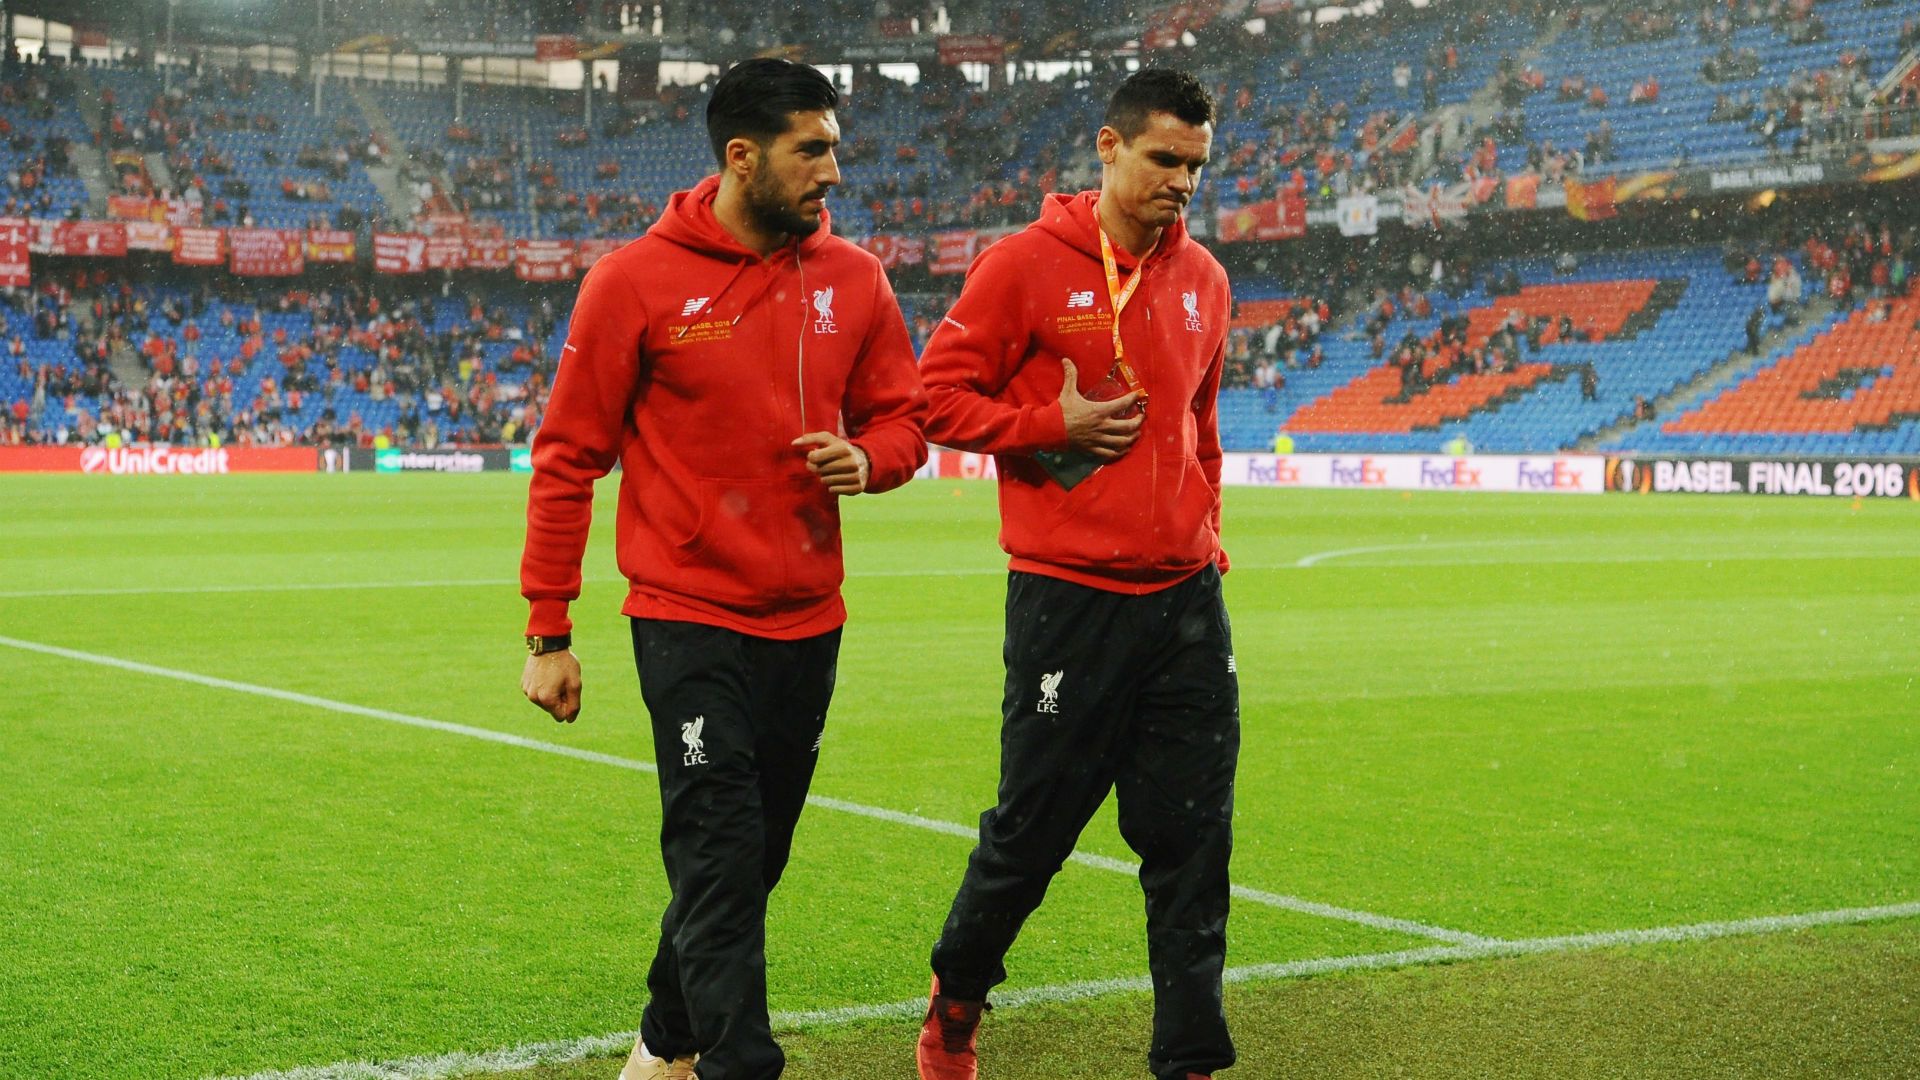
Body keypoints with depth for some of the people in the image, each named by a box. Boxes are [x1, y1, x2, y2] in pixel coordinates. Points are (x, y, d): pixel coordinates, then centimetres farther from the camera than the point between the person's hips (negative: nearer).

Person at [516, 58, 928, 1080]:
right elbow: (567, 459, -5)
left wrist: (867, 458, -13)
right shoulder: (635, 282, -9)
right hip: (689, 621, -5)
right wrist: (547, 633, -6)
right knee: (721, 861, -10)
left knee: (747, 861, 14)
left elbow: (903, 415, 13)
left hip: (808, 623, 5)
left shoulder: (852, 278, 3)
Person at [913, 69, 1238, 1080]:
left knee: (1193, 839, 4)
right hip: (1069, 600, -5)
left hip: (1184, 596, 5)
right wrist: (1055, 424, -14)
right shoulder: (1025, 265, -6)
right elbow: (939, 396, -4)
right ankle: (956, 998, 30)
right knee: (1033, 826, 4)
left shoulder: (1203, 280, 11)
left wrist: (1206, 538, 15)